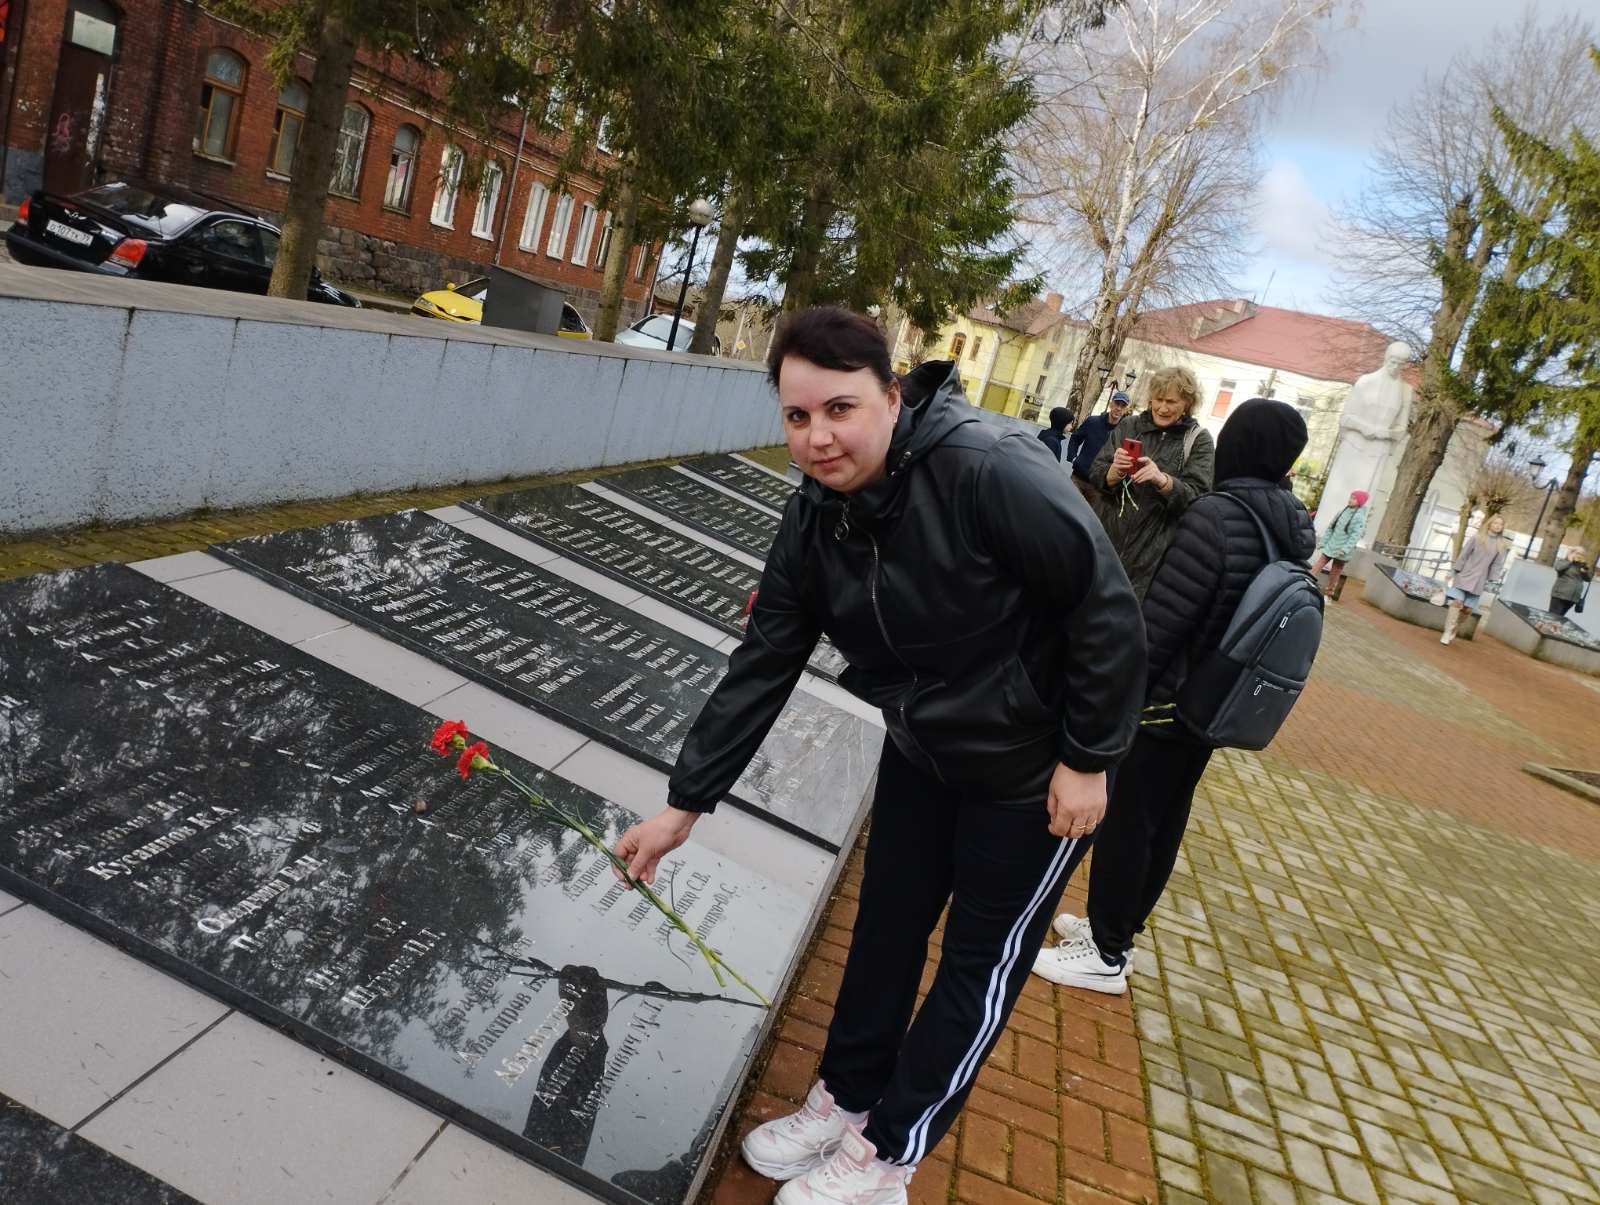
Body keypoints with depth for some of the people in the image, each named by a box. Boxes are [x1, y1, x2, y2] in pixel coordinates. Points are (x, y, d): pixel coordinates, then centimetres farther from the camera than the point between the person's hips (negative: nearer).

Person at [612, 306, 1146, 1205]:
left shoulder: (994, 473, -33)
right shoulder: (814, 522, -11)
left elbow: (1108, 608, -26)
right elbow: (761, 670, -5)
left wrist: (1089, 756, -19)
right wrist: (685, 804, -3)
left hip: (1033, 769, -6)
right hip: (923, 752, 6)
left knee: (979, 967, 9)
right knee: (886, 929, 18)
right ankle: (846, 1102, 41)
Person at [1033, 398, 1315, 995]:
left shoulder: (1216, 516, -23)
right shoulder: (1294, 527, 1)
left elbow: (1159, 619, -24)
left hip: (1164, 703, -8)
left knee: (1125, 823, 5)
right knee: (1165, 824, 18)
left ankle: (1106, 955, 17)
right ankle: (1115, 929, 34)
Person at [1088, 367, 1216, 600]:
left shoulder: (1199, 440, -1)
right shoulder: (1129, 427, 6)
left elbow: (1199, 497, -10)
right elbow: (1095, 475, 4)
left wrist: (1163, 480, -28)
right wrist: (1114, 472, -19)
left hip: (1151, 550, -2)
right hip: (1105, 537, 3)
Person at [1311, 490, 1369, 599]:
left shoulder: (1360, 517, -10)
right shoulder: (1342, 512, 8)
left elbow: (1356, 535, -19)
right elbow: (1331, 527, 12)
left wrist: (1345, 549, -27)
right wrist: (1324, 541, 6)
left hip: (1341, 551, -5)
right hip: (1330, 546, 5)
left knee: (1334, 574, 7)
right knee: (1317, 567, -3)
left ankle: (1328, 593, 18)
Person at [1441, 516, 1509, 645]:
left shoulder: (1501, 545, 6)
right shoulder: (1477, 538, -1)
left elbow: (1497, 564, 7)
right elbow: (1464, 555, -1)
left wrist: (1491, 580, 1)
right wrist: (1457, 571, -5)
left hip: (1479, 580, 3)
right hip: (1465, 576, -3)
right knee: (1457, 603, -14)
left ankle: (1454, 631, 18)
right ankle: (1447, 632, -12)